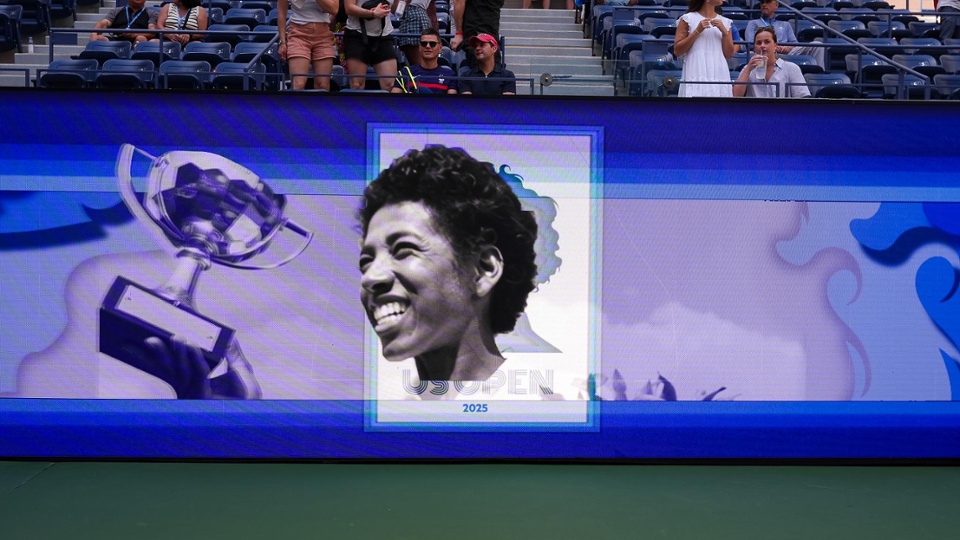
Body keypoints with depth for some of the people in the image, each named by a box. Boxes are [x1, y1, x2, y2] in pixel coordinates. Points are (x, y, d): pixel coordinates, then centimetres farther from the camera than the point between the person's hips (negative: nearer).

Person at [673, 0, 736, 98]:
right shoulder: (688, 18, 4)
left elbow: (729, 54, 11)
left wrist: (724, 31, -2)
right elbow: (677, 51, -1)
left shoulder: (725, 22, 14)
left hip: (719, 76, 4)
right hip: (696, 76, -4)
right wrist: (697, 31, -8)